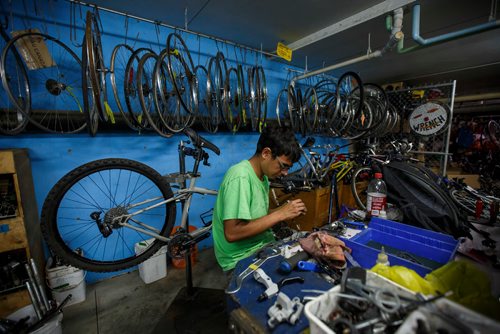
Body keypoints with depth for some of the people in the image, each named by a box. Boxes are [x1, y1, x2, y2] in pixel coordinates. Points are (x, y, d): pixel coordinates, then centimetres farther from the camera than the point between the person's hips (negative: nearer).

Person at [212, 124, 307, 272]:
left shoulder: (262, 175, 4)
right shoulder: (240, 177, -23)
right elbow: (232, 233, -28)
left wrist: (285, 210, -6)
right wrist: (280, 214, -25)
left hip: (261, 245, 8)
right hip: (242, 258, -8)